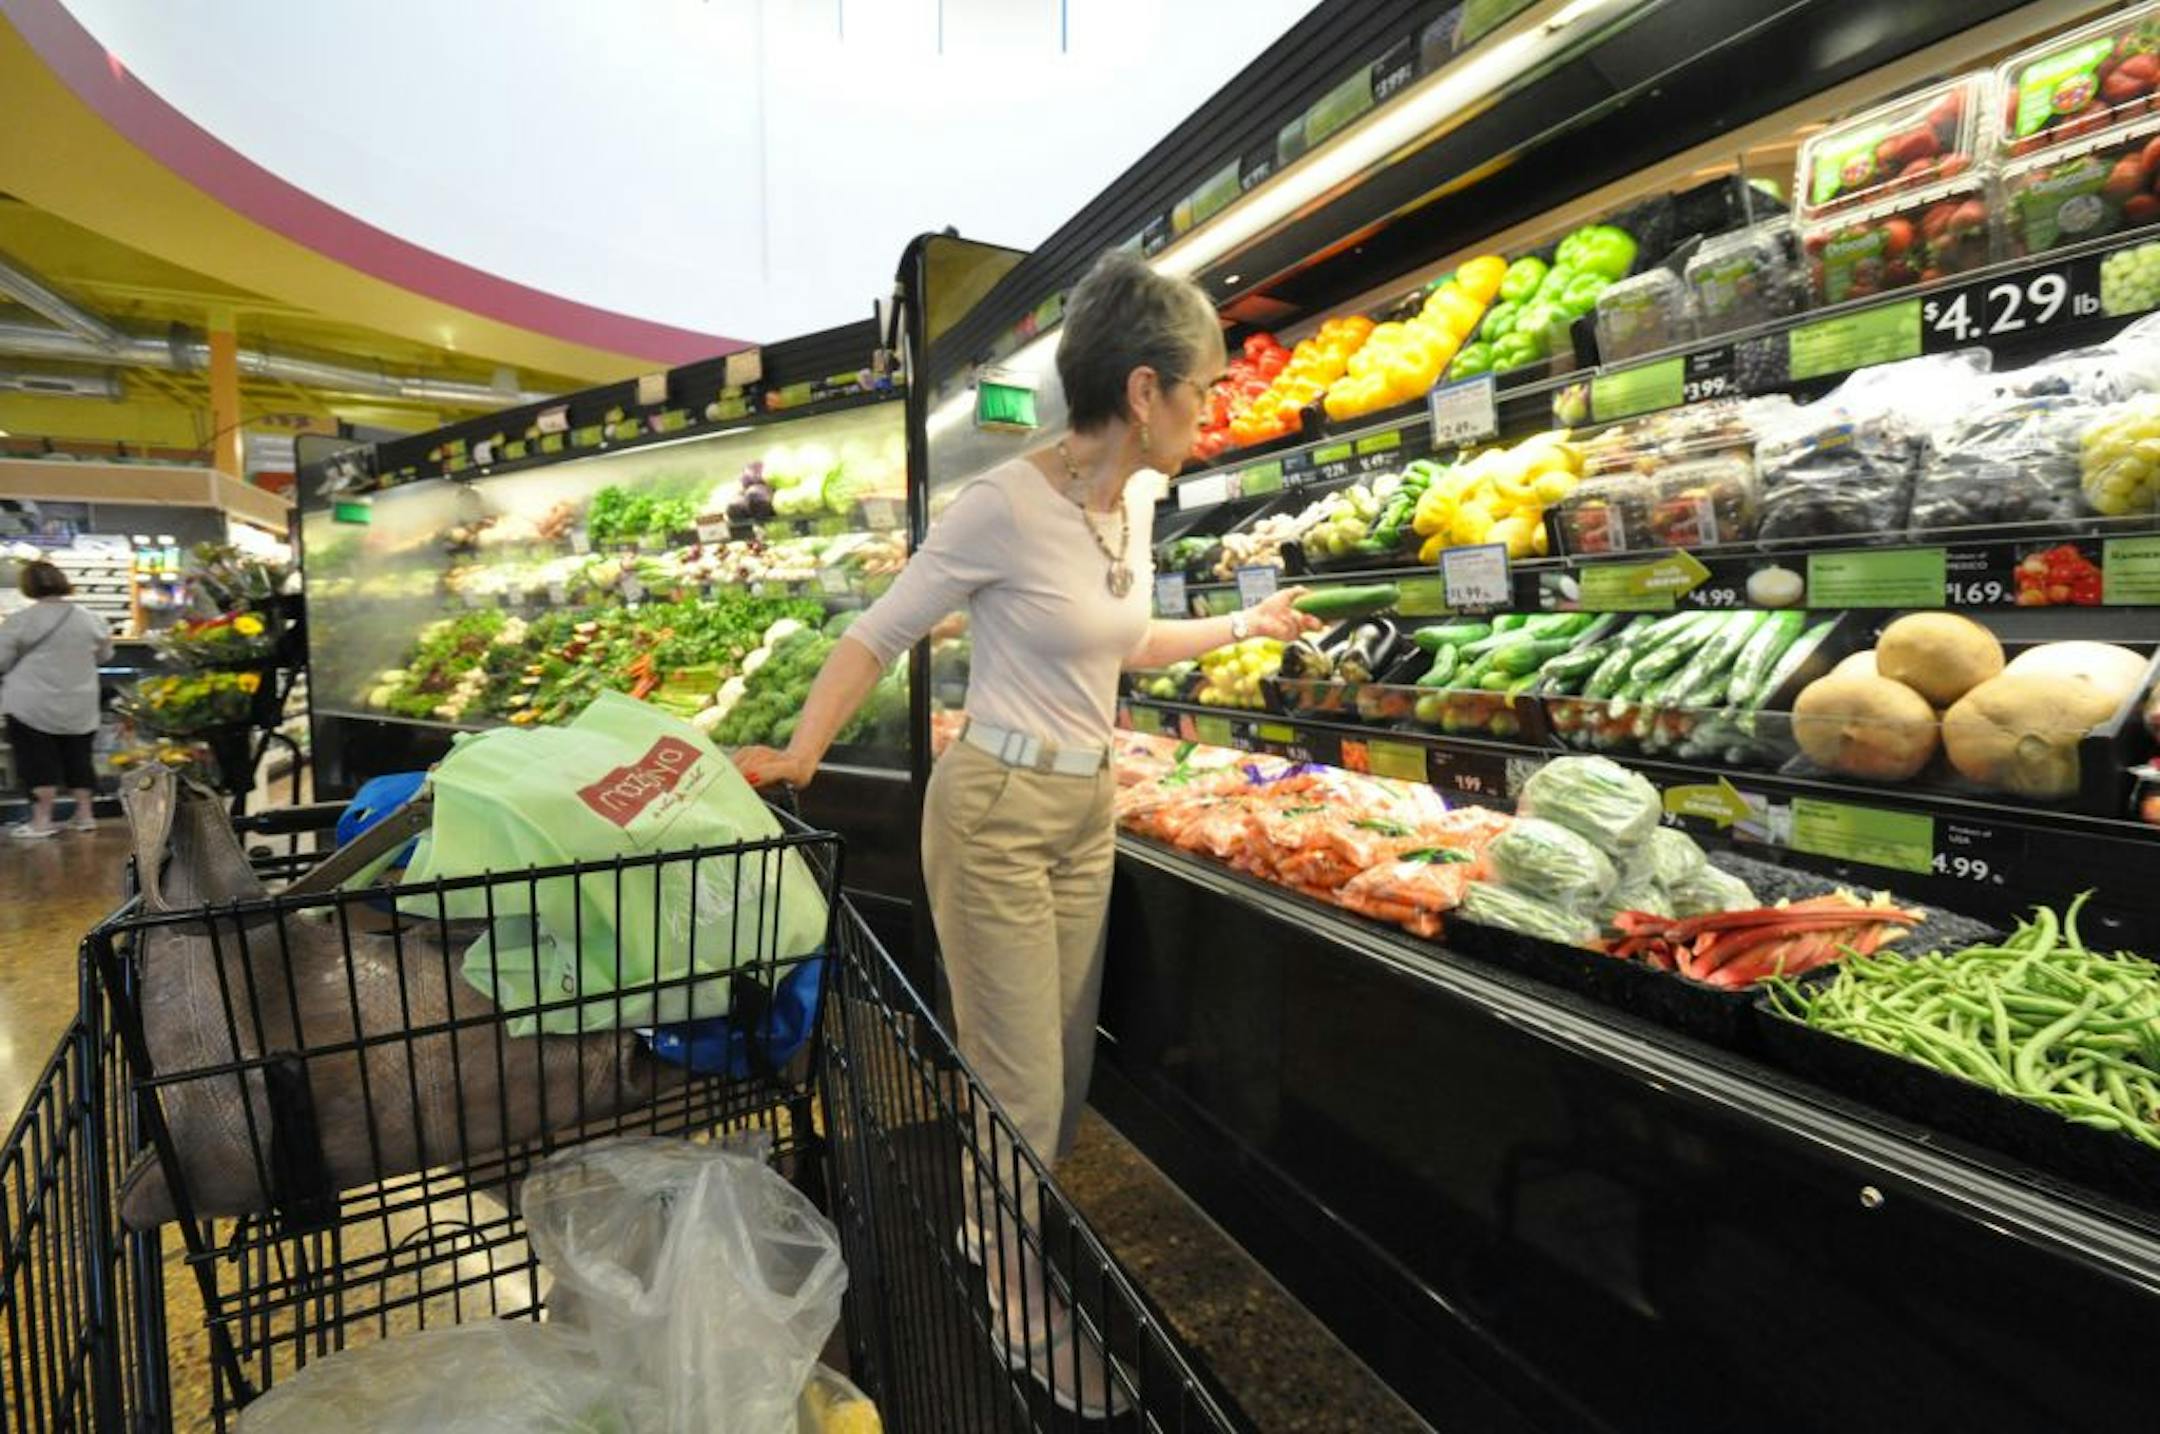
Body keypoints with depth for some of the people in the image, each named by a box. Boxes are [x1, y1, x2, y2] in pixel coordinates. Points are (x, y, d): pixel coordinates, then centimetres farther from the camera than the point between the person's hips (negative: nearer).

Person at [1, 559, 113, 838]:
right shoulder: (90, 618, 0)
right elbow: (104, 655, 12)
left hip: (33, 705, -4)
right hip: (80, 707, 4)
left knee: (38, 760, 3)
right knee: (78, 757, 13)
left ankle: (41, 820, 4)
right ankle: (85, 813, 17)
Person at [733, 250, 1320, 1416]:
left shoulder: (1137, 497, 5)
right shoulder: (1007, 503, -18)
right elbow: (878, 636, -10)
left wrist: (1245, 625, 23)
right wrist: (800, 754, -15)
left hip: (1089, 809, 8)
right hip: (997, 811, -7)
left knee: (1064, 1076, 18)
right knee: (1021, 1088, 5)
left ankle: (999, 1246, 44)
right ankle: (1028, 1323, 31)